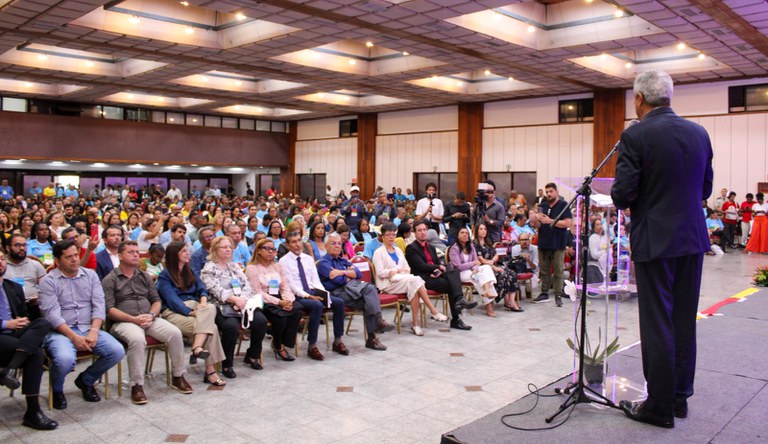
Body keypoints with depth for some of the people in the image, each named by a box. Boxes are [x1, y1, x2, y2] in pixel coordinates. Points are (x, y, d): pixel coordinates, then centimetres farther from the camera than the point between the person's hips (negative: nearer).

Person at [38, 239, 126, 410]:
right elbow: (52, 314, -10)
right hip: (60, 331, -4)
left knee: (117, 351, -19)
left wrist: (94, 331, -12)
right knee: (65, 359, -34)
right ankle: (57, 390, 4)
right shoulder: (49, 281, 0)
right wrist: (74, 337, -19)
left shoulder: (90, 275, 11)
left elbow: (99, 305, 4)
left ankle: (86, 380, 12)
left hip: (89, 328, 4)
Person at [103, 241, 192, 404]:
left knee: (175, 333, -21)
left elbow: (156, 300, 17)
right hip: (123, 322, -4)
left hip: (149, 319, 5)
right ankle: (136, 386, -25)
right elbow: (109, 309, -6)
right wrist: (133, 319, -17)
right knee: (137, 339, -38)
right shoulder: (110, 280, 3)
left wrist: (151, 315, -6)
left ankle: (178, 377, -5)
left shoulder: (145, 277, 20)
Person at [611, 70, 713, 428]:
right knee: (684, 321, 15)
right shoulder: (699, 133, 7)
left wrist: (624, 201, 6)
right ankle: (680, 397, 27)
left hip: (655, 241, -6)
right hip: (693, 239, 6)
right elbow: (705, 188, 12)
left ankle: (660, 406, 11)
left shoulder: (635, 136, -12)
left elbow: (622, 194, -16)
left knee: (657, 324, 2)